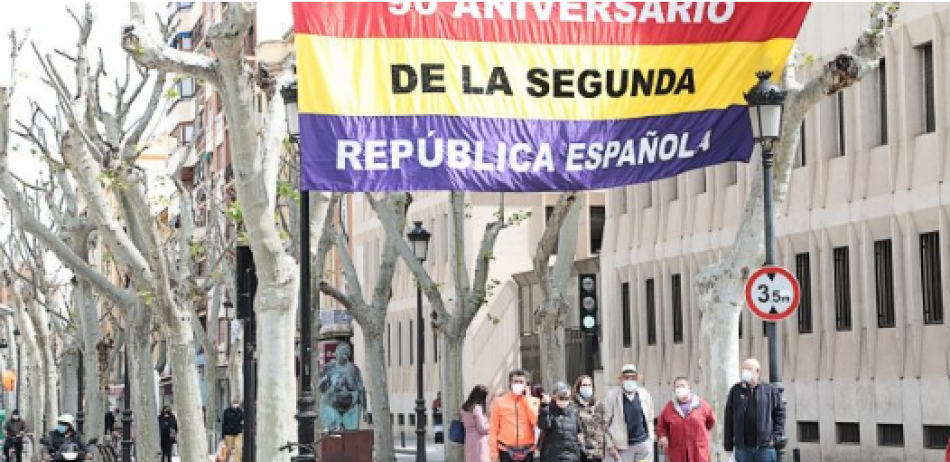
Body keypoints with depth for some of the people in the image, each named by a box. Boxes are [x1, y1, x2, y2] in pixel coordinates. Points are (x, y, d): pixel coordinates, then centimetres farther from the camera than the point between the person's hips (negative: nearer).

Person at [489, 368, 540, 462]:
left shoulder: (532, 401, 6)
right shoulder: (499, 401, 2)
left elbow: (536, 421, -11)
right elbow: (493, 428, 1)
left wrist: (526, 398, -7)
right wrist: (494, 452, -5)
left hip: (526, 451, 2)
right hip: (506, 451, -2)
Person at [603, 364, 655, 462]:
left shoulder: (645, 395, 2)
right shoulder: (612, 396, -7)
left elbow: (650, 420, 10)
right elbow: (605, 423, -6)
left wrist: (650, 441, 7)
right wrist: (610, 446, -9)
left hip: (643, 444, 3)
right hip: (623, 446, -3)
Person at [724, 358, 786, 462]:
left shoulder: (770, 390, 2)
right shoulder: (736, 391, 5)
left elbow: (780, 413, 7)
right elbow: (729, 418, 6)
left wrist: (776, 437, -3)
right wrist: (728, 445, 3)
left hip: (765, 446, -1)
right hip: (742, 447, 1)